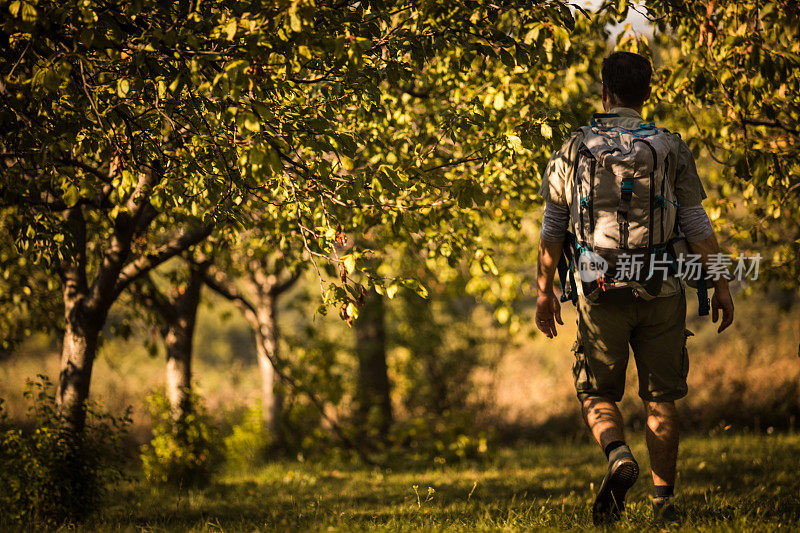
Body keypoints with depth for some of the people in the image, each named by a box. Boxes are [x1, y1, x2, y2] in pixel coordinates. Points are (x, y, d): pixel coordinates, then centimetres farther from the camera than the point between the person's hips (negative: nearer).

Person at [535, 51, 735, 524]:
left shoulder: (574, 150, 3)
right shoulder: (672, 149, 2)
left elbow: (553, 228, 5)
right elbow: (698, 226, 1)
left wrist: (545, 290, 12)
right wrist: (721, 284, 7)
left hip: (600, 290, 0)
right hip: (660, 291, 0)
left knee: (598, 393, 10)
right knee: (661, 396, 10)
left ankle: (619, 457, -18)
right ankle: (664, 499, 9)